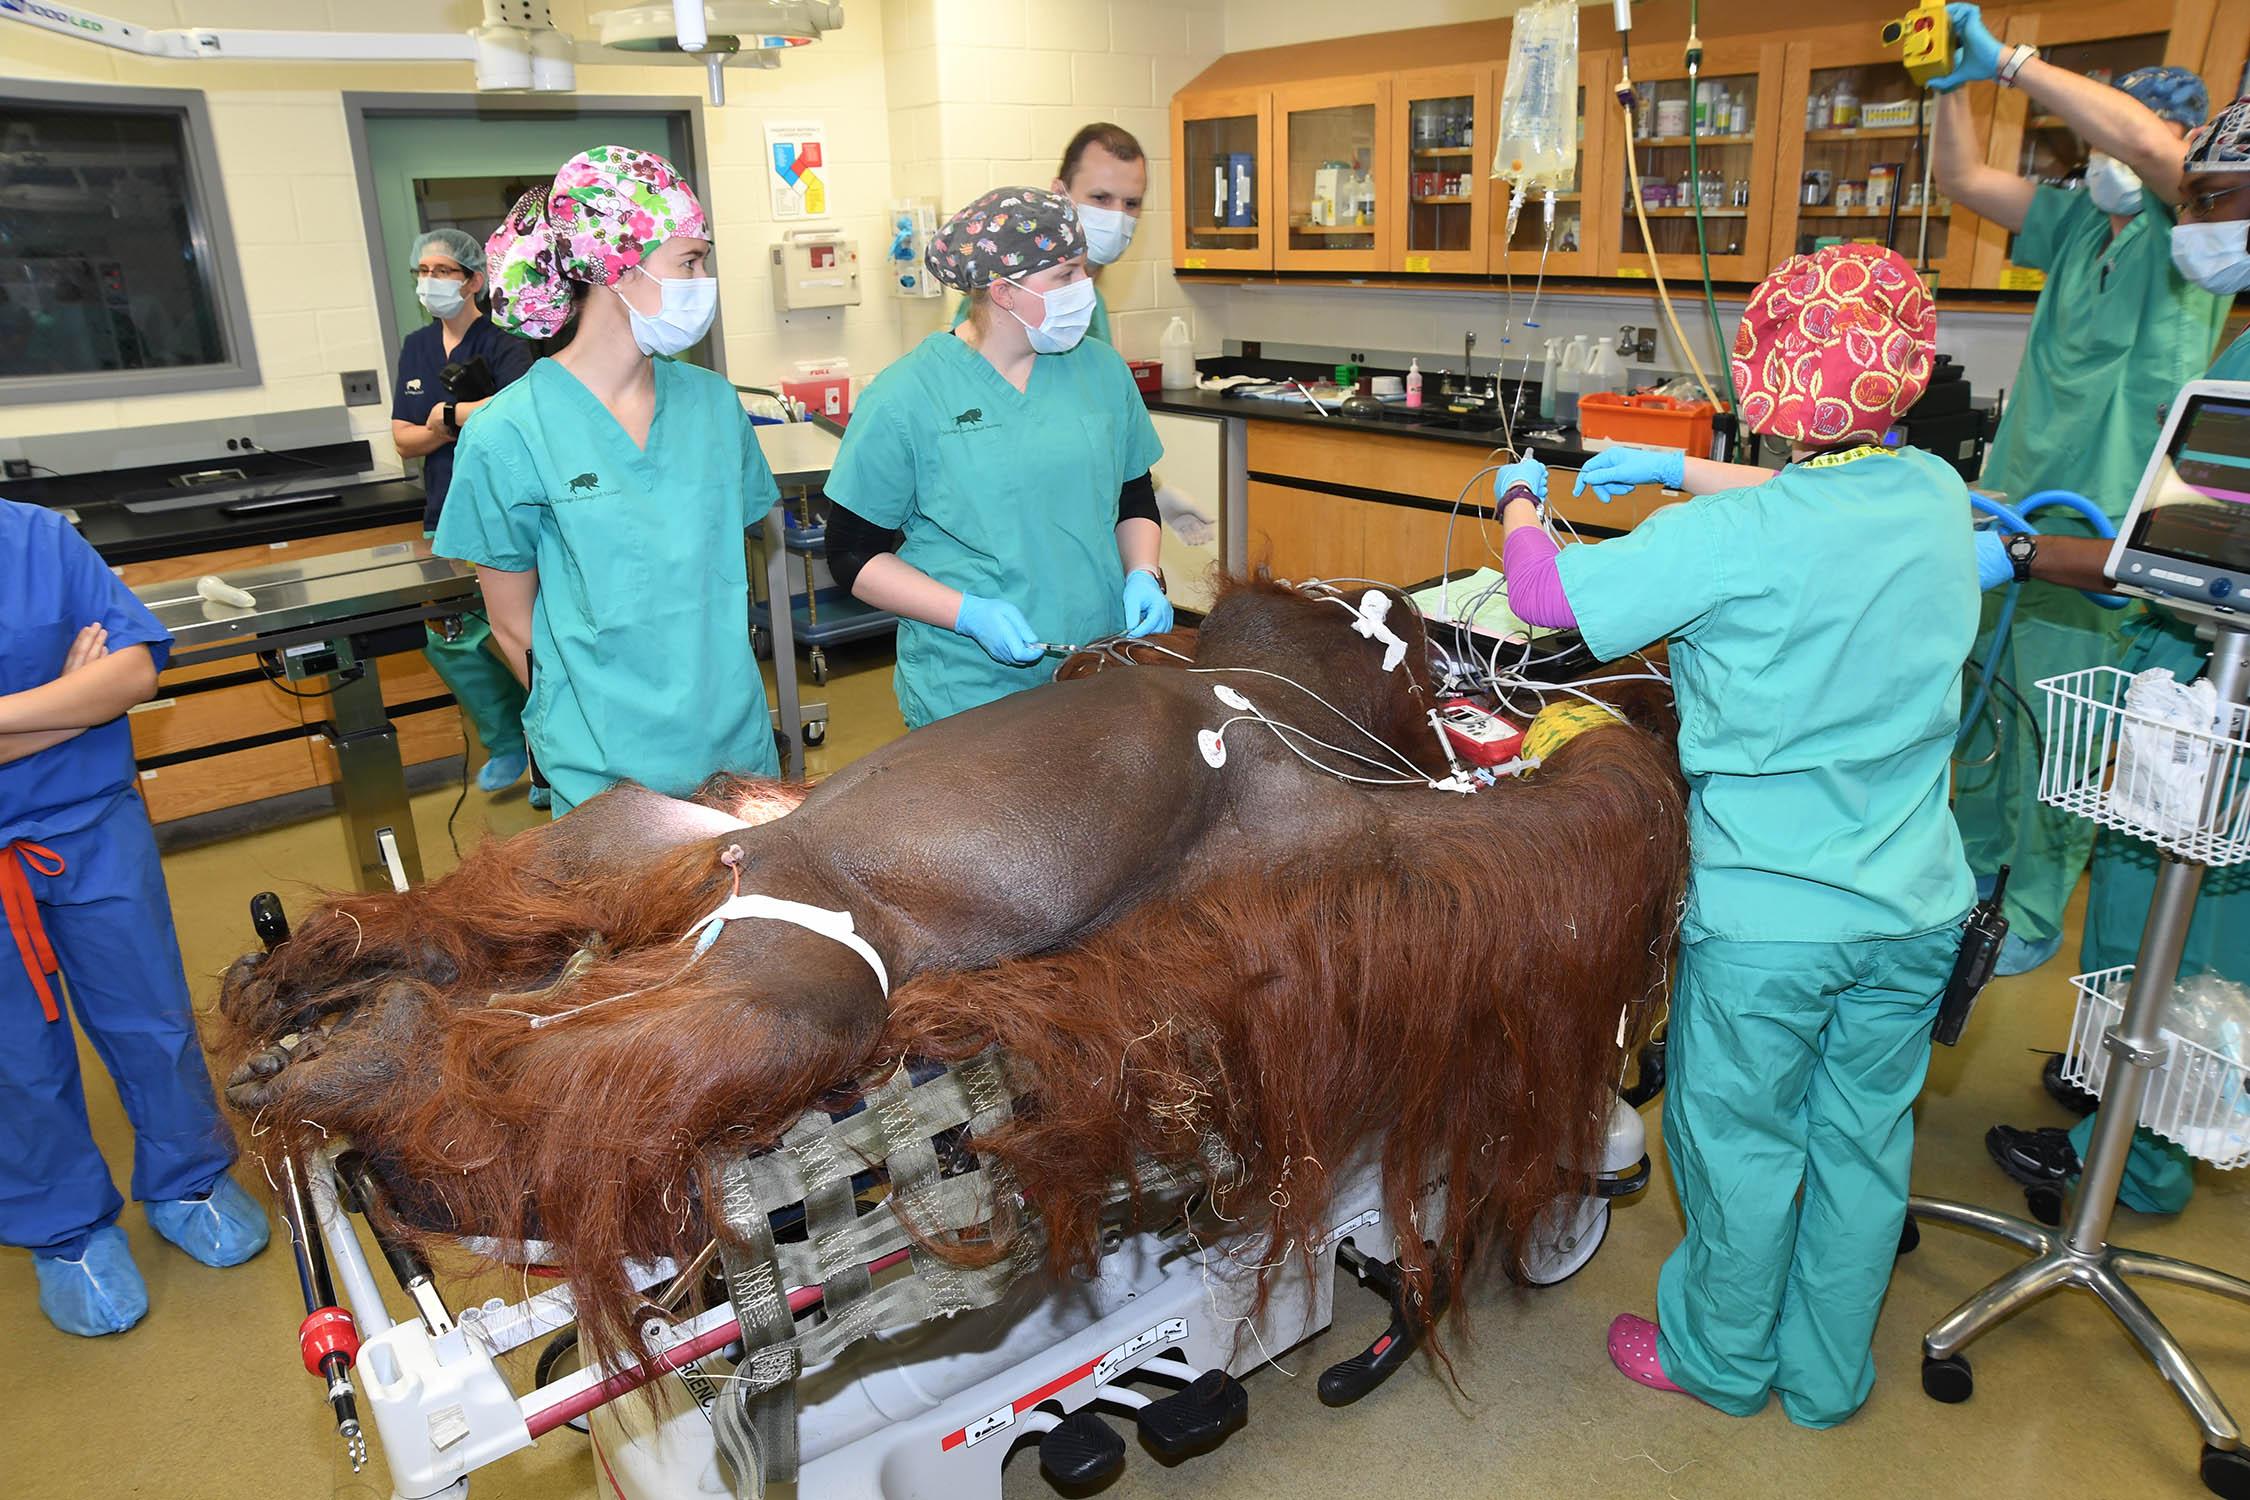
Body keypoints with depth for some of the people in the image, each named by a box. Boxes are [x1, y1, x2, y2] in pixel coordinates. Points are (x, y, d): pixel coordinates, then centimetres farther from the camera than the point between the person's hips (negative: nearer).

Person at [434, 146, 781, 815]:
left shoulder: (712, 401, 1)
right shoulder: (510, 434, -11)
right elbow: (514, 626, -3)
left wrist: (717, 706, 6)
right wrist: (597, 730, 1)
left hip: (739, 743, 4)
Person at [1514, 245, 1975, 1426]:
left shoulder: (1731, 539, -22)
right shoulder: (1937, 496, -2)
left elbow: (1547, 593, -15)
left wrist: (1520, 502, 4)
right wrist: (1676, 471, 19)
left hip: (1768, 918, -5)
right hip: (1914, 908, 6)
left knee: (1742, 1145, 14)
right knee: (1863, 1143, 19)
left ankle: (1723, 1358, 37)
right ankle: (1828, 1374, 39)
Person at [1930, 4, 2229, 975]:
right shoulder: (2081, 221, 12)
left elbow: (2146, 144, -27)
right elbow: (1965, 179, 15)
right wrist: (1956, 80, 0)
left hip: (2094, 529, -6)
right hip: (2008, 505, 7)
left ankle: (2033, 918, 14)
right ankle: (1973, 871, 31)